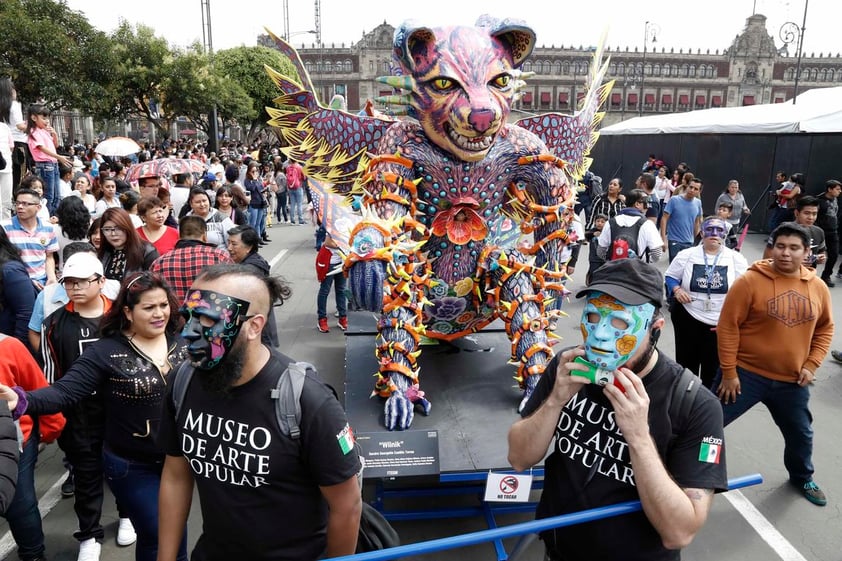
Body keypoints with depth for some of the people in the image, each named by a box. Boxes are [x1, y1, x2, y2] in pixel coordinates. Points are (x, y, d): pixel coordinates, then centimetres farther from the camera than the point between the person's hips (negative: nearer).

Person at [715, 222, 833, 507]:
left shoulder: (818, 287, -1)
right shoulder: (750, 281, -16)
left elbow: (825, 328, 13)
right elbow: (728, 327, -14)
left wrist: (811, 365, 3)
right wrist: (728, 373, -14)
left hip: (792, 381, 5)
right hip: (746, 374, -5)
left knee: (801, 434, 23)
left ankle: (802, 478, 51)